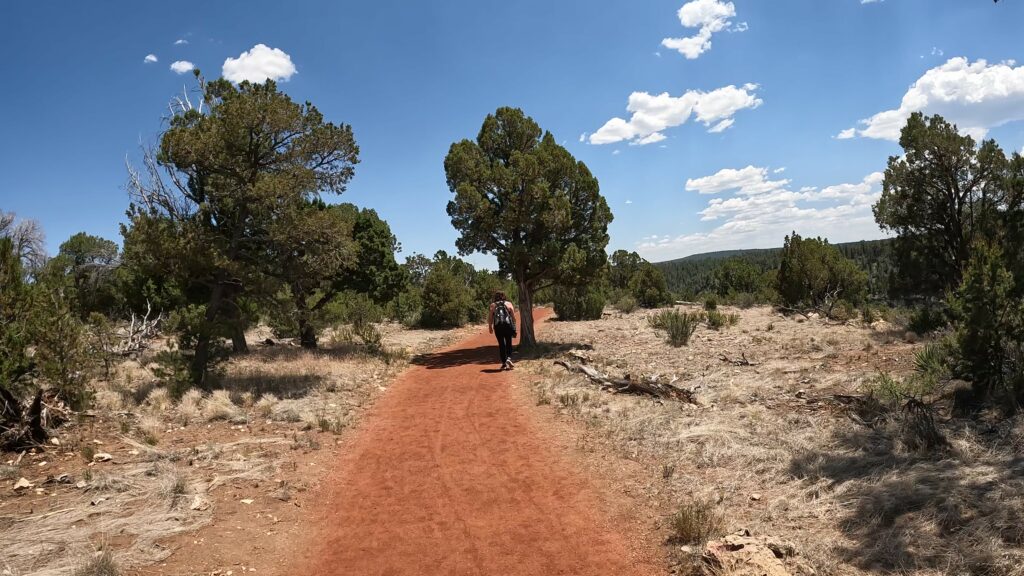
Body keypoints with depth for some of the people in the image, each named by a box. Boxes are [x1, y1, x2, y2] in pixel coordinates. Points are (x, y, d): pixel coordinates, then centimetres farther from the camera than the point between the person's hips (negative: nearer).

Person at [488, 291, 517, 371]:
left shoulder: (493, 305, 9)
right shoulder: (509, 304, 10)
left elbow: (490, 317, 1)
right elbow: (513, 316, 4)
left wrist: (490, 327, 9)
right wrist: (514, 327, 9)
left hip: (498, 326, 0)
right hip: (508, 325, 0)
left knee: (501, 344, 8)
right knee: (509, 343, 11)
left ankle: (504, 363, 8)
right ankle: (509, 358, -11)